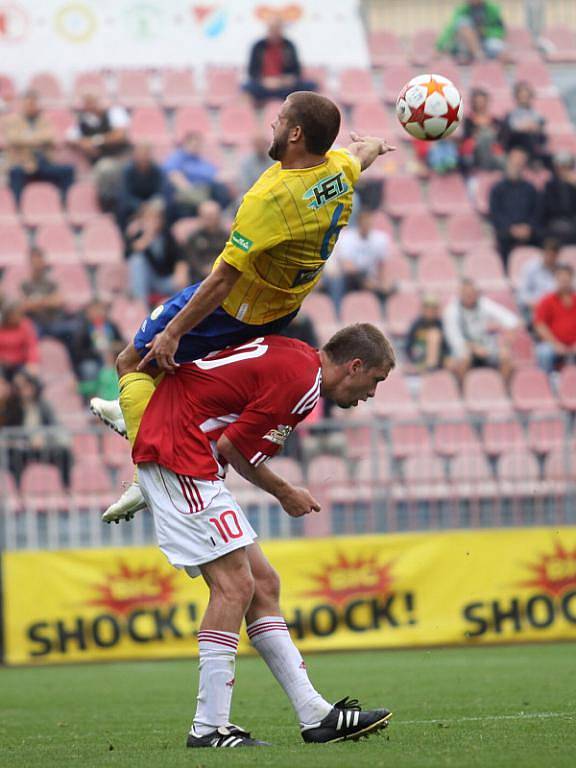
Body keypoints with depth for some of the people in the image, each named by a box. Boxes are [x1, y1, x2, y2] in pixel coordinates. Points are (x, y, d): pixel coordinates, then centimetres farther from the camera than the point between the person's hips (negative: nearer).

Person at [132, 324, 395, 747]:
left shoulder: (293, 353, 14)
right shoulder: (302, 381, -15)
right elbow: (231, 447, -14)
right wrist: (284, 493, 0)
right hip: (179, 453, -11)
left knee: (263, 584, 7)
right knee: (235, 585, -13)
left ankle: (315, 715, 7)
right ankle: (209, 727, -12)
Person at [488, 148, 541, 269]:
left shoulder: (530, 189, 12)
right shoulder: (498, 189, 6)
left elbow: (537, 212, 11)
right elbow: (495, 214, 0)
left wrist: (529, 228, -7)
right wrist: (512, 229, -11)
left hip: (529, 237, 2)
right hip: (506, 238, -2)